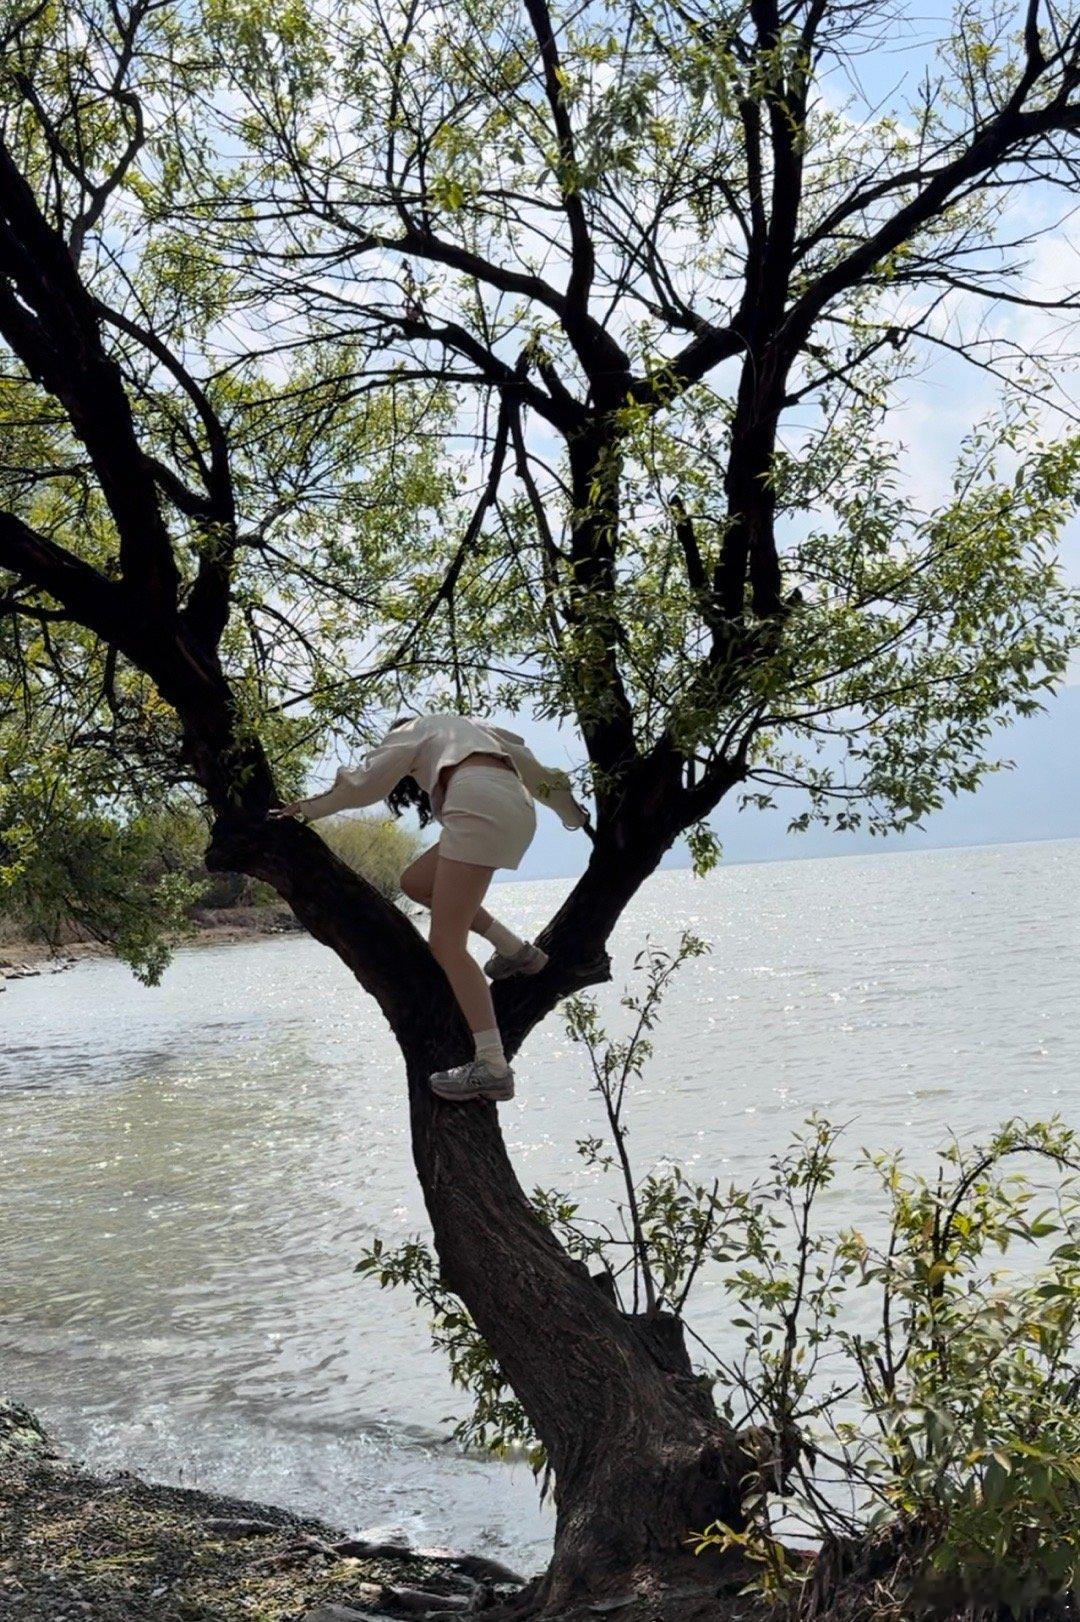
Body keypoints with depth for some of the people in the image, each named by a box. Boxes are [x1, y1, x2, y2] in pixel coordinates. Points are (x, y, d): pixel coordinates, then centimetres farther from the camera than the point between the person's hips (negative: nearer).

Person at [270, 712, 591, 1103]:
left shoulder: (409, 733, 22)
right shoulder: (471, 728, 38)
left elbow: (365, 782, 15)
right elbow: (532, 767, 40)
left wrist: (310, 808, 27)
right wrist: (572, 814, 50)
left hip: (480, 805, -8)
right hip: (518, 807, 8)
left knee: (446, 943, -11)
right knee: (415, 881, 22)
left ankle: (492, 1065, -24)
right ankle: (515, 950, 14)